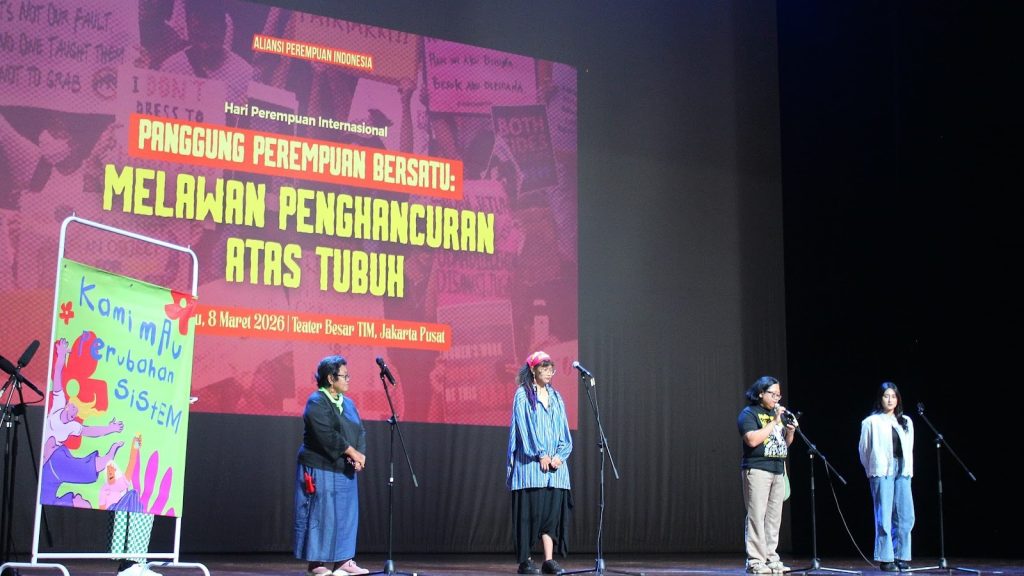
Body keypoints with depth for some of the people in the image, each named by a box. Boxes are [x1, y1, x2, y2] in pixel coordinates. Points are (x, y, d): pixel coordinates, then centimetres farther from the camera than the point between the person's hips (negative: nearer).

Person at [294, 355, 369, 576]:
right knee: (320, 514, -4)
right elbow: (327, 435, -20)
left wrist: (360, 454, -11)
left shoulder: (348, 403, 14)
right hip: (321, 469, -8)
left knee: (346, 514, 7)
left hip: (344, 471, 8)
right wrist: (352, 452, -17)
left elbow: (360, 432, 7)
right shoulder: (316, 402, -10)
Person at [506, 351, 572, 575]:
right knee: (529, 511, -5)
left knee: (552, 510, -1)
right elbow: (524, 426, -8)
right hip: (530, 462, -5)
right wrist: (540, 454, -14)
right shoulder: (523, 395, 0)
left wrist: (560, 455, -3)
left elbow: (563, 428, 12)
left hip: (554, 463, 5)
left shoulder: (556, 397, 17)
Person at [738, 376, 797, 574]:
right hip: (757, 470, -7)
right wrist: (775, 422, -15)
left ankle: (771, 558, 10)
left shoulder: (777, 413, 19)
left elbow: (786, 442, 25)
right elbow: (752, 440, -17)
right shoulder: (749, 413, -3)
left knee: (774, 518, 6)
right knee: (757, 516, -9)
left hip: (778, 470, 7)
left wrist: (790, 431, 3)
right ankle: (755, 561, -8)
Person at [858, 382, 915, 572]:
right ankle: (885, 559, -1)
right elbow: (864, 450, 6)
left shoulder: (906, 422, 17)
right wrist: (871, 471, 7)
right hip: (882, 471, -4)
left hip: (902, 471, 4)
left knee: (906, 517, 1)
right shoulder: (871, 422, 3)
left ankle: (901, 557, 11)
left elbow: (909, 449, 17)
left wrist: (908, 469, 10)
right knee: (884, 517, -5)